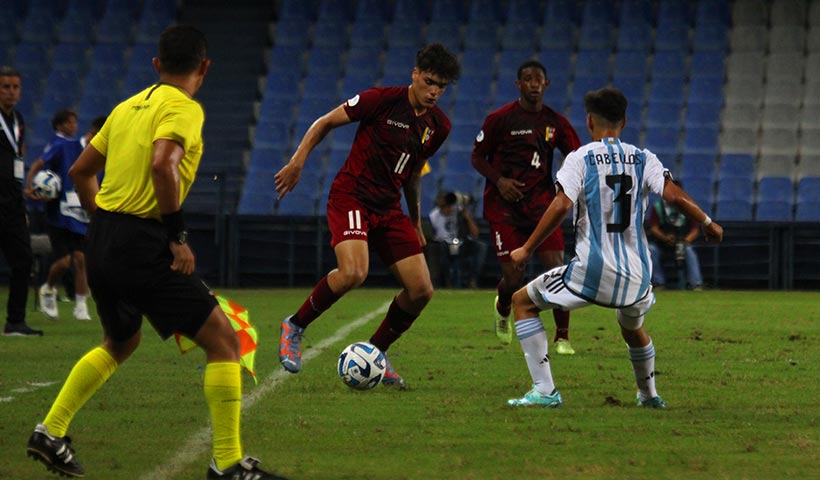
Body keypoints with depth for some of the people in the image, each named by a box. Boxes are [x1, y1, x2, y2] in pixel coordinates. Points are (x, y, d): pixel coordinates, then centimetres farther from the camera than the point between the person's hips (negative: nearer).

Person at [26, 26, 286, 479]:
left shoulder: (128, 107, 16)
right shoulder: (184, 109, -8)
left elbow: (81, 171, 22)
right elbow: (162, 164, -26)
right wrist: (178, 235, -20)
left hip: (101, 239, 9)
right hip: (142, 246, -8)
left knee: (120, 344, 30)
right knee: (223, 340, -3)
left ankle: (50, 432, 26)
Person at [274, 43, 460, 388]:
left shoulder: (439, 126, 8)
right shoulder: (383, 100, -11)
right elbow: (325, 123, -2)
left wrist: (415, 224, 27)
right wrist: (298, 161, -14)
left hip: (389, 208, 7)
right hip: (350, 197, -6)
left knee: (421, 291, -4)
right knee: (353, 272, -31)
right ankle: (295, 327, -8)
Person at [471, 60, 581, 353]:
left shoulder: (555, 122, 6)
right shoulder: (500, 119, -3)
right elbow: (477, 157, 3)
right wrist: (499, 180, -14)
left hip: (541, 204, 3)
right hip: (505, 207, -3)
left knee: (558, 268, -12)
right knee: (513, 278, -7)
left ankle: (562, 337, 0)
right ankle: (503, 309, 31)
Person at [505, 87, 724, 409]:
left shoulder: (580, 158, -3)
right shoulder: (643, 160, 6)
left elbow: (561, 206, -15)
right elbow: (674, 195, -5)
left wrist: (526, 249, -8)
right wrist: (707, 223, 11)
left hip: (592, 273, -5)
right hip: (637, 276, 5)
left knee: (522, 302, 11)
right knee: (633, 329, 35)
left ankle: (544, 391, 1)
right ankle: (649, 396, 50)